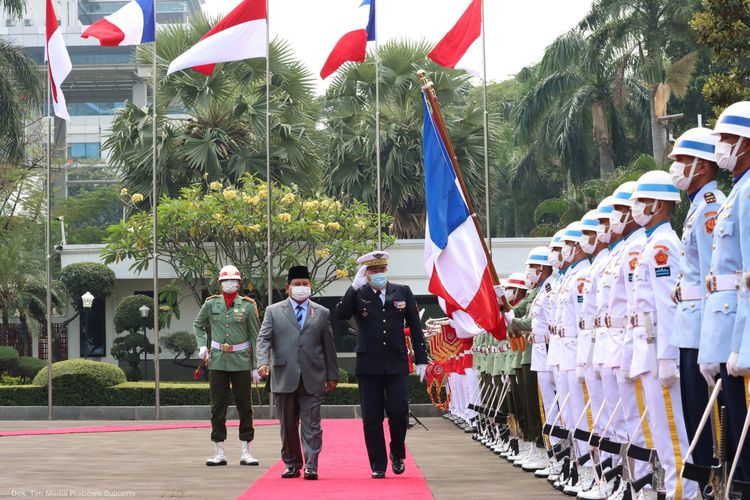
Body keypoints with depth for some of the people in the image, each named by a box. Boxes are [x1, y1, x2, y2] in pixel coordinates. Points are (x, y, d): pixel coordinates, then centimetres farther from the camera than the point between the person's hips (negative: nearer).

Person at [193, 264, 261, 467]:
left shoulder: (247, 305, -2)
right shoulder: (211, 304, 2)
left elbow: (255, 336, 1)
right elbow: (198, 325, 18)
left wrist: (256, 366, -2)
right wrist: (202, 346, 2)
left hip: (241, 361, -1)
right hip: (217, 361, 1)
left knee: (245, 406, 2)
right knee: (218, 406, 3)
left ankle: (246, 452, 9)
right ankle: (219, 453, 8)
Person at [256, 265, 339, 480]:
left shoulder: (322, 313, 12)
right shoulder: (273, 311, 9)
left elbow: (329, 346, 11)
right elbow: (264, 339, 0)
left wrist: (332, 375, 8)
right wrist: (263, 362, -17)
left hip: (312, 379, 0)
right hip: (284, 378, 0)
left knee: (311, 424, -4)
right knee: (288, 425, 7)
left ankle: (311, 466, -5)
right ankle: (292, 465, 17)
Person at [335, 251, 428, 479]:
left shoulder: (403, 292, 7)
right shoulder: (358, 295, 2)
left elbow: (415, 327, 9)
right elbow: (341, 314, -15)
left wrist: (421, 359, 5)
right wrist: (355, 287, -19)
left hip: (396, 364, 0)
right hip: (368, 366, 0)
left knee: (399, 412, -6)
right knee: (372, 418, 2)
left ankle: (397, 454, 19)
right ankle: (378, 465, 11)